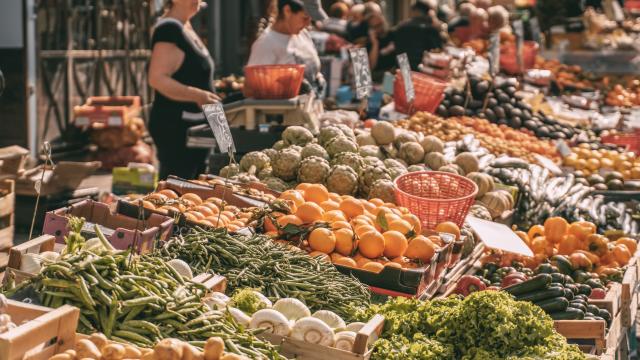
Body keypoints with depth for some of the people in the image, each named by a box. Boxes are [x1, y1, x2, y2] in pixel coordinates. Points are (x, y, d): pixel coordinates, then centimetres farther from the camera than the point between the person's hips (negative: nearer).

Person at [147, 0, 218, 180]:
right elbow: (157, 79, -23)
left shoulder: (185, 27, 16)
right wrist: (197, 95, -30)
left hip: (193, 124, 10)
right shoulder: (169, 28, -14)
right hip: (175, 125, -10)